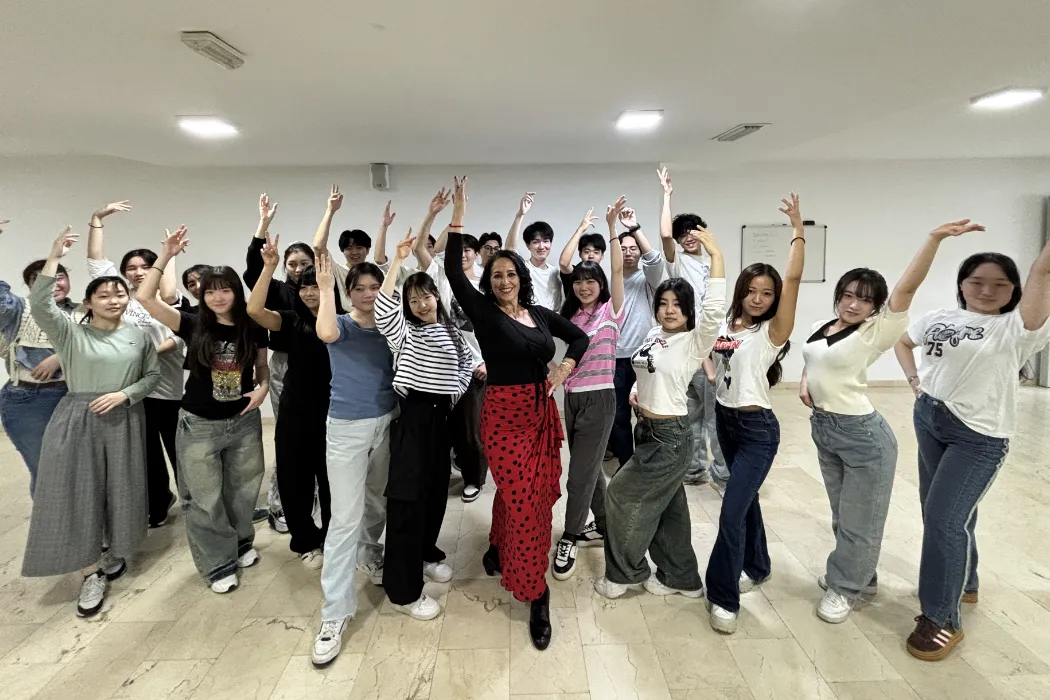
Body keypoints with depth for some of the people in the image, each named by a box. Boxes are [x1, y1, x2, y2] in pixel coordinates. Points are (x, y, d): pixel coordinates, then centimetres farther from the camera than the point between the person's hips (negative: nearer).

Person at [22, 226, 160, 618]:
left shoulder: (138, 335, 3)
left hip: (123, 422, 2)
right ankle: (92, 574, 11)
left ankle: (115, 554, 33)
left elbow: (153, 376, 6)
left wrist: (124, 395, -11)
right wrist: (55, 256, -20)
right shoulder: (70, 332, -2)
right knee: (77, 494, 0)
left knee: (120, 491, 10)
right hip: (77, 422, -1)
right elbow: (39, 305, -19)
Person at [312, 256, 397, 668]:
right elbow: (325, 333, -33)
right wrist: (325, 287, -30)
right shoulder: (343, 325, -8)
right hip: (347, 427, -4)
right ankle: (335, 613, 4)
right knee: (345, 518, -4)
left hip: (387, 422, 4)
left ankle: (369, 554, 50)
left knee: (378, 499, 20)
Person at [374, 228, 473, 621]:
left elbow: (467, 363, 24)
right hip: (412, 414, -6)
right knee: (408, 496, -4)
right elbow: (383, 311, -25)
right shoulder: (403, 331, -4)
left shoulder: (451, 332, 11)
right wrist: (398, 261, -28)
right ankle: (403, 590, 4)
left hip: (442, 414, 6)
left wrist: (456, 391, 8)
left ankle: (426, 553, 39)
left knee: (437, 488, 15)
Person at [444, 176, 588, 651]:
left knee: (538, 496, 15)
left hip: (542, 412, 5)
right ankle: (536, 594, 11)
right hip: (504, 415, -5)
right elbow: (453, 272, -17)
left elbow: (580, 337, 17)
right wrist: (457, 218, -20)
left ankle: (499, 549, 44)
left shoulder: (540, 314, 7)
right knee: (523, 501, -4)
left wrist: (567, 366, -2)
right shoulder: (484, 312, -6)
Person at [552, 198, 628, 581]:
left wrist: (612, 226, -17)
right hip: (571, 397, 6)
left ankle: (570, 538, 14)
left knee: (580, 473, -2)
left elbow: (618, 270, -12)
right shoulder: (571, 315, 10)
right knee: (589, 467, 17)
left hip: (599, 399, -6)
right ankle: (602, 526, 35)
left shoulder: (611, 311, -5)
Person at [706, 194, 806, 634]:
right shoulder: (726, 325, 6)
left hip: (757, 429, -6)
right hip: (725, 420, 6)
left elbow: (793, 279, -22)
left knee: (732, 511, -10)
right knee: (745, 498, 21)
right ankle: (756, 566, 41)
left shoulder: (773, 330, -11)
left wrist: (798, 229, -19)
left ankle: (723, 597, 4)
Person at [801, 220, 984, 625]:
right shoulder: (819, 328, 5)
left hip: (862, 434, -6)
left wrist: (935, 239, -36)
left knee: (859, 519, 8)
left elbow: (906, 288, -26)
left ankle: (846, 587, 26)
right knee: (842, 514, 20)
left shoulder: (874, 334, -13)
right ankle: (858, 575, 40)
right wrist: (804, 382, 2)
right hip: (822, 428, 7)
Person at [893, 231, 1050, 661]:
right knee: (939, 512, 19)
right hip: (929, 422, 6)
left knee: (944, 518, -10)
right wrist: (914, 380, 8)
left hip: (979, 437, -6)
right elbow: (903, 341, 21)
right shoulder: (939, 319, 4)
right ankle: (963, 582, 45)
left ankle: (943, 618, 7)